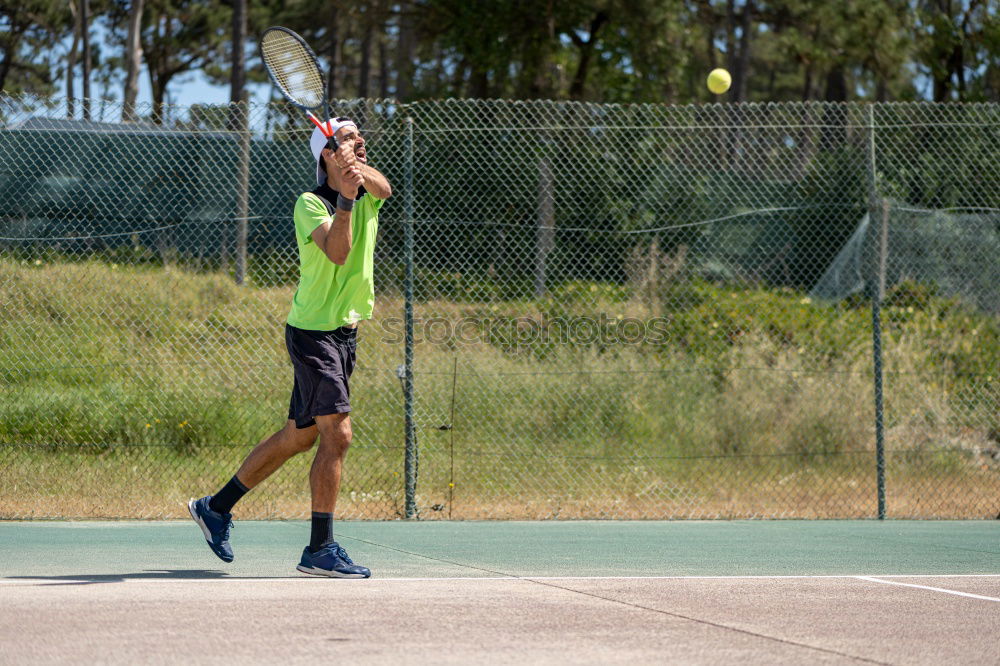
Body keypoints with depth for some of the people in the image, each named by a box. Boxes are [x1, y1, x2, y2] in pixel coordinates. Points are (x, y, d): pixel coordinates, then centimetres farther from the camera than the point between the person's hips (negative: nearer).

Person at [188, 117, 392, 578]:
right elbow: (336, 251, -28)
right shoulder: (309, 204, -12)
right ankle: (320, 549, -10)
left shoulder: (369, 191, 7)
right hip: (314, 331, -8)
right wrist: (346, 199, -38)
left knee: (297, 437, 14)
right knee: (337, 435, -14)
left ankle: (216, 507, 27)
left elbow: (384, 188, -18)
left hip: (345, 333, 8)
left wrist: (362, 173, -38)